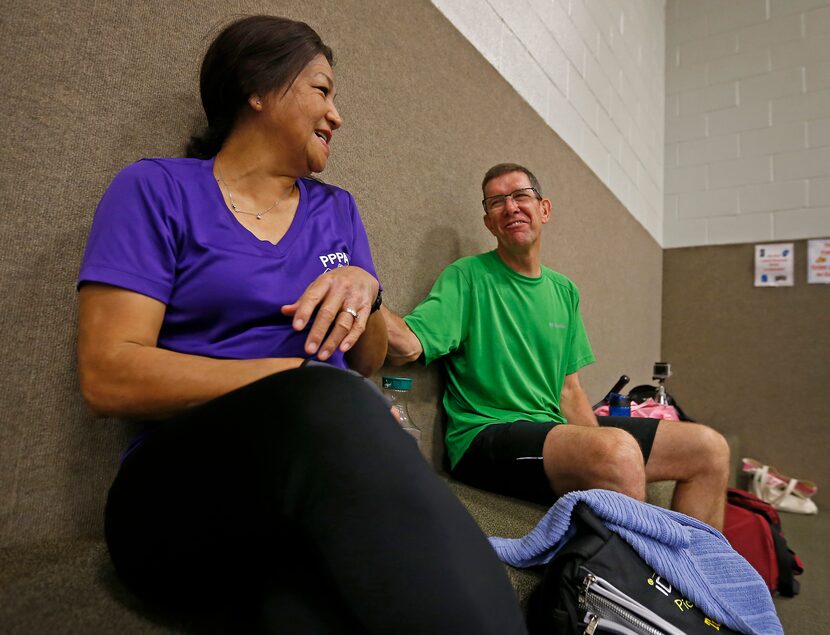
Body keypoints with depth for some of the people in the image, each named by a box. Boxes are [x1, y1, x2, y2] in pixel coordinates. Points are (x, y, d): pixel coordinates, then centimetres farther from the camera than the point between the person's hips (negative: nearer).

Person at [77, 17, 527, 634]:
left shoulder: (337, 209, 16)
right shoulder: (157, 189, 4)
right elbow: (108, 377, -8)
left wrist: (363, 287, -6)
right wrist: (302, 379, -14)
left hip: (325, 474, 2)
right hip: (184, 486, -1)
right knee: (325, 401, -35)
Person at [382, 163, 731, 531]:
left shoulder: (564, 291, 15)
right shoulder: (466, 278, -4)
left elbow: (569, 390, 15)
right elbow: (407, 346, -19)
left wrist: (599, 442, 2)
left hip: (556, 429, 7)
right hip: (486, 435, -6)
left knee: (709, 448, 1)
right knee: (620, 451, -33)